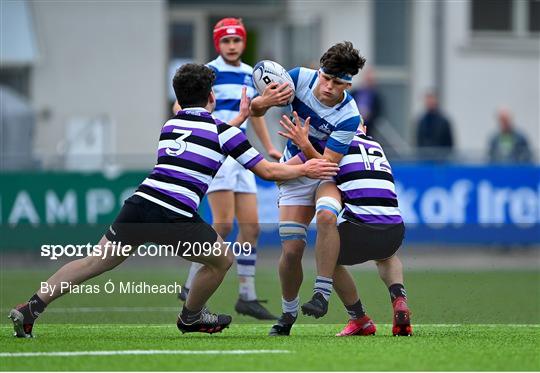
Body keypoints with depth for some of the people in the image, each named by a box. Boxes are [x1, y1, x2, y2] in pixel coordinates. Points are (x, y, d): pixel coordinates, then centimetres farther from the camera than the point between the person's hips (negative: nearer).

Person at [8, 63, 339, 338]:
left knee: (97, 262, 8)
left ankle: (34, 306, -5)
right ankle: (191, 317, 36)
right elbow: (267, 171, 9)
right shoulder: (222, 130, 5)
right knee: (222, 259, 19)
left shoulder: (170, 125, 22)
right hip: (174, 218, -5)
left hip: (140, 203, 5)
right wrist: (305, 169, 21)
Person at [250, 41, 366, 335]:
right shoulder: (300, 78, -16)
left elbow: (327, 163, -26)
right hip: (294, 174, 2)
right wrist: (264, 101, -28)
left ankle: (323, 292, -29)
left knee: (326, 216, -36)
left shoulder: (349, 117, -26)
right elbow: (254, 109, -5)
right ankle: (288, 313, 15)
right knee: (291, 249, -7)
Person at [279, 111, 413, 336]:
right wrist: (306, 147, 7)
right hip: (394, 231, 5)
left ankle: (360, 320, 24)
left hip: (360, 229, -5)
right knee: (386, 257, 41)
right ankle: (399, 299, 11)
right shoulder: (376, 146, 25)